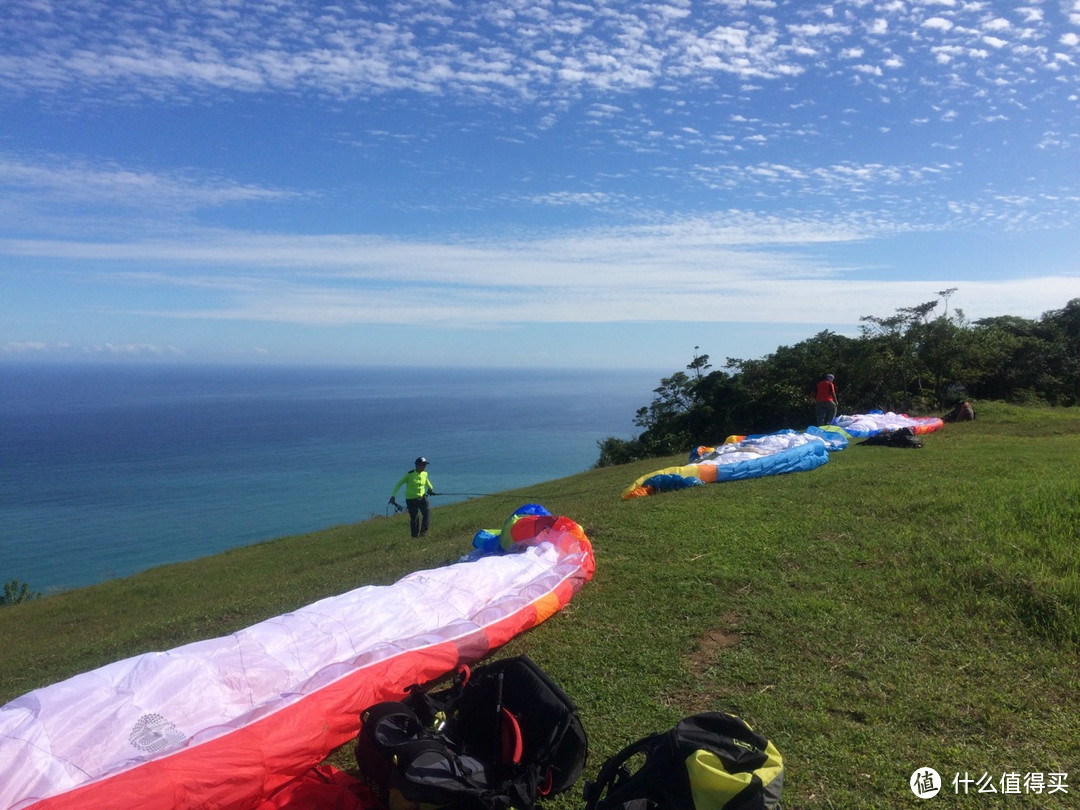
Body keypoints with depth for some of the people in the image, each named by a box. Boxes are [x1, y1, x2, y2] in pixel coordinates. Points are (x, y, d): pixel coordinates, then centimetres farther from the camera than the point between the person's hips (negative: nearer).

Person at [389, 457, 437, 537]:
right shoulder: (409, 474, -17)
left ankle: (423, 531, -10)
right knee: (414, 518, -1)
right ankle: (415, 535, 15)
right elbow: (398, 484, -10)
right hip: (411, 499, -4)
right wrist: (393, 496, -13)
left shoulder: (425, 473, -2)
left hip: (422, 497, 4)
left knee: (427, 513, -17)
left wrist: (430, 488, 27)